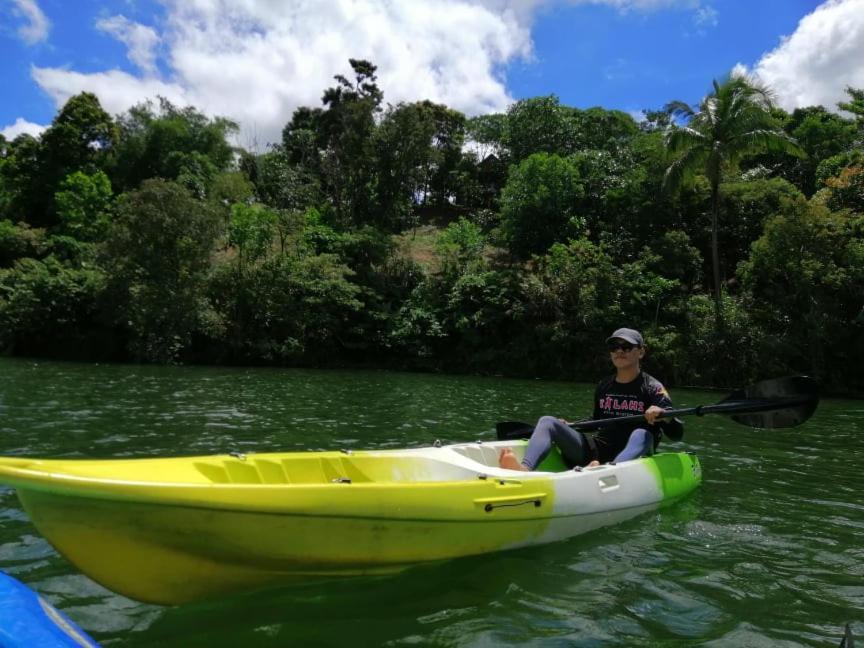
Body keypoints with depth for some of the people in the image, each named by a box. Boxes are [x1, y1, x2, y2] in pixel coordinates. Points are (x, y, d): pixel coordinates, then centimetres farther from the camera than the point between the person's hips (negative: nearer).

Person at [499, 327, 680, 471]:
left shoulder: (652, 388, -2)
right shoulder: (604, 387, 12)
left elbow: (677, 434, -9)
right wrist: (569, 427, 13)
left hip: (631, 455, -4)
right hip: (596, 453, 4)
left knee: (642, 435, -35)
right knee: (548, 421, -13)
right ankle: (524, 469, -44)